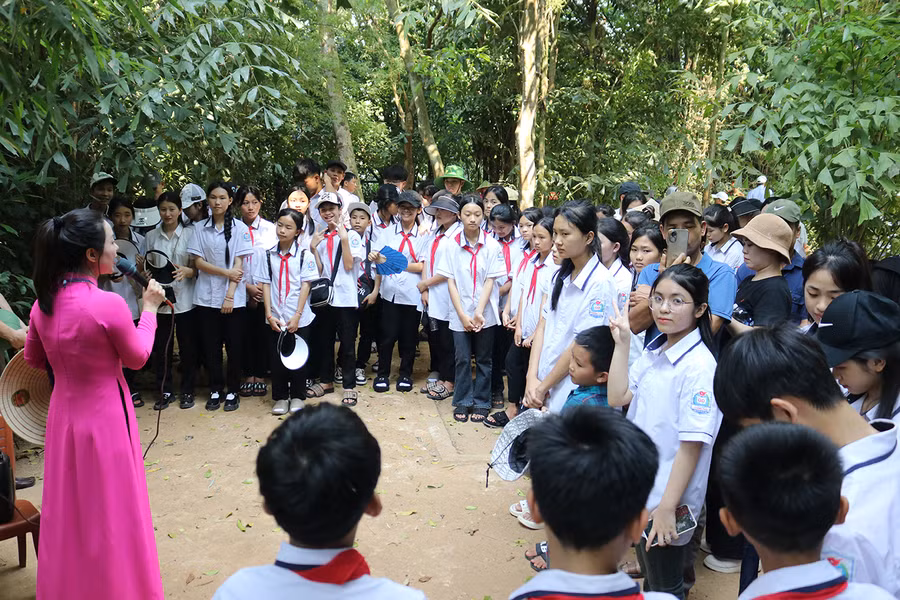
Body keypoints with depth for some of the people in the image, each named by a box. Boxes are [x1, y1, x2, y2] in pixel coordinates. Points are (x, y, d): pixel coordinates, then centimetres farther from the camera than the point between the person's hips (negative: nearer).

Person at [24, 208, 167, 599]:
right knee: (110, 511, 11)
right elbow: (137, 358, -9)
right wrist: (149, 308, 0)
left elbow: (34, 360, 10)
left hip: (63, 414, 6)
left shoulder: (43, 303, -4)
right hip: (104, 417, -6)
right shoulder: (109, 304, -24)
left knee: (68, 509, 22)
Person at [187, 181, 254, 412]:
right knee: (210, 346, 7)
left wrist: (230, 295, -12)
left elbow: (238, 265, -5)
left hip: (233, 297, -2)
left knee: (234, 346, 3)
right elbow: (198, 262, 1)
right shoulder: (200, 228, 6)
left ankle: (233, 391, 16)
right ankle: (215, 390, 20)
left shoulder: (239, 228, -1)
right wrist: (226, 272, -12)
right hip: (206, 297, 2)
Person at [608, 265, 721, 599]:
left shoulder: (699, 366, -22)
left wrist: (667, 507, -21)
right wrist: (621, 343, -6)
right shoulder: (653, 351, 2)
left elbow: (692, 443, -22)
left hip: (667, 497, -7)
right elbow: (617, 398, -2)